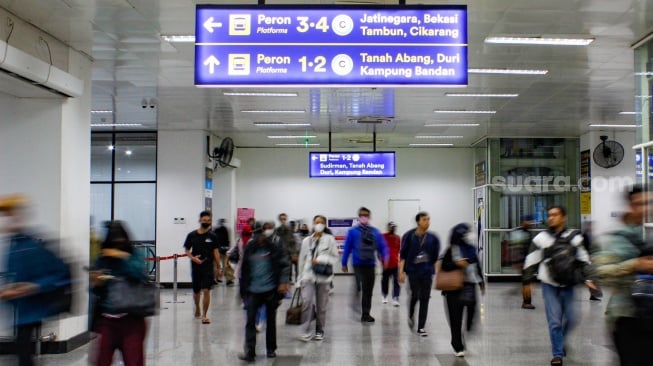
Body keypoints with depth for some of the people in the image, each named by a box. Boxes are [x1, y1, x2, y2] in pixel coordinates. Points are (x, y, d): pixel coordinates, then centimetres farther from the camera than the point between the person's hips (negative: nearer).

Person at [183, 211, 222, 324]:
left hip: (208, 267, -1)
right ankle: (197, 308, 43)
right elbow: (187, 250, 7)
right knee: (196, 291, 15)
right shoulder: (192, 235, 0)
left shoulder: (212, 236, 0)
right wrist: (192, 257, -14)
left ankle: (204, 315, -2)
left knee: (206, 290, -10)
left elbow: (216, 252, 4)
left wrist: (219, 268, 2)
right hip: (195, 267, 1)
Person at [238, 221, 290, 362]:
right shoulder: (250, 248, 1)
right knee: (250, 320, -5)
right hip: (253, 290, 1)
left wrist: (283, 282, -19)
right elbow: (244, 268, 10)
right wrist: (243, 288, 13)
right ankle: (249, 352, -3)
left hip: (271, 289, -1)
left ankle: (271, 349, 27)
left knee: (271, 320, 12)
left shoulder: (275, 247, -6)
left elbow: (284, 265, -6)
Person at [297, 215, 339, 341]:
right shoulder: (307, 241, 9)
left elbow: (335, 258, 0)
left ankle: (319, 331, 22)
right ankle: (306, 332, -9)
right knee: (306, 302, -14)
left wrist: (321, 260, -14)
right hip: (308, 276, 1)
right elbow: (302, 260, 13)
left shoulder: (330, 239, 1)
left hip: (323, 277, -1)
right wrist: (301, 277, 13)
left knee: (321, 306, 6)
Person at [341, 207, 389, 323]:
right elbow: (347, 248, 0)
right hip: (358, 264, -3)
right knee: (361, 288, -9)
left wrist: (385, 258, -12)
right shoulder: (353, 231, -2)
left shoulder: (375, 232, 5)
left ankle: (366, 314, 21)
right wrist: (344, 264, 1)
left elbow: (383, 246, 6)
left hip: (371, 264, 3)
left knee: (369, 290, 9)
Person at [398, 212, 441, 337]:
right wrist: (401, 272, -5)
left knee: (424, 299, 1)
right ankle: (410, 316, 28)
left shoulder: (433, 238, 2)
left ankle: (421, 327, 10)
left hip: (427, 272, 2)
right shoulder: (409, 236, -3)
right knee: (415, 296, -5)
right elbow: (403, 255, 0)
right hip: (413, 271, -2)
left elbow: (436, 257, 8)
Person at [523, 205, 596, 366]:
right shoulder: (541, 238, 0)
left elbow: (584, 260, 11)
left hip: (568, 284, 2)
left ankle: (560, 341, 35)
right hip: (549, 285, -2)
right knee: (554, 321, -4)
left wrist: (588, 278, 4)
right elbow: (531, 262, 4)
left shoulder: (574, 237, 3)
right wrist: (527, 281, 2)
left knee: (571, 319, 6)